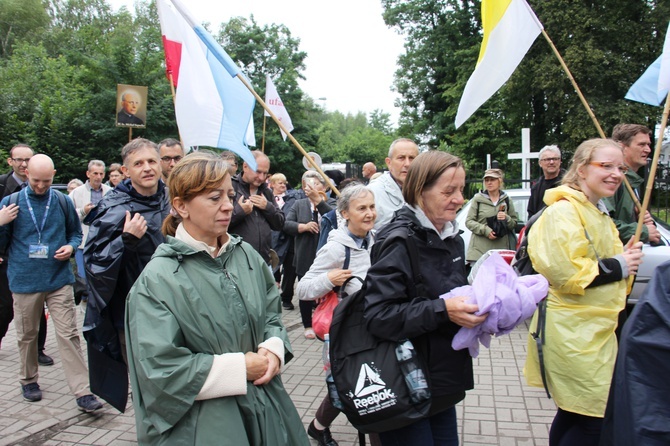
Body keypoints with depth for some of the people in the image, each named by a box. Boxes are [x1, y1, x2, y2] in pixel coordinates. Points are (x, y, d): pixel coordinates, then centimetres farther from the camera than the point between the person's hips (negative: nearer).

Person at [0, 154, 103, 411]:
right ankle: (29, 381, 37)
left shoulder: (63, 202, 2)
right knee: (27, 335, 15)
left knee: (69, 335, -3)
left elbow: (76, 232, 14)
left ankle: (82, 392, -1)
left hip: (59, 280, -1)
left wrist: (71, 246, -7)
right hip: (24, 281, 1)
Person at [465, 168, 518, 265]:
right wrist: (485, 230, -12)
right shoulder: (477, 199, 2)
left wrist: (506, 219, -6)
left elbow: (514, 223, 16)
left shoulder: (506, 200, 11)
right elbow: (468, 221, 1)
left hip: (501, 249, 2)